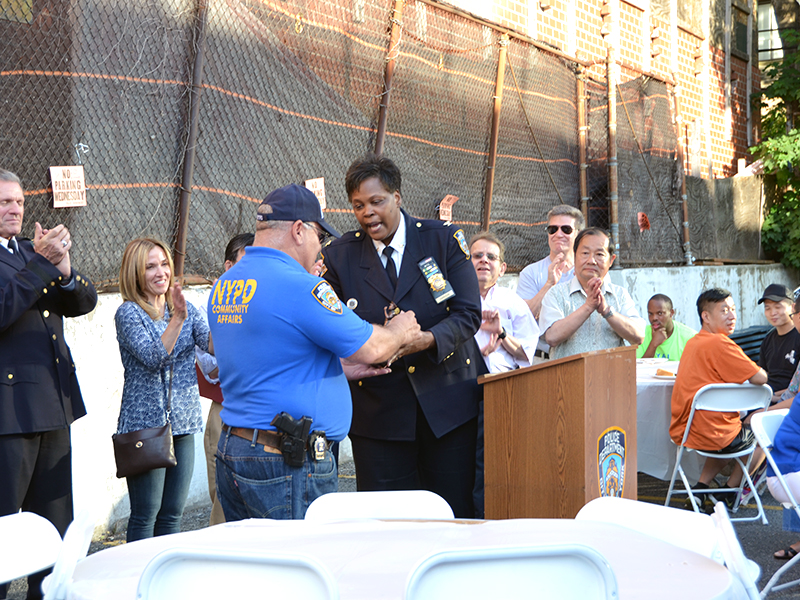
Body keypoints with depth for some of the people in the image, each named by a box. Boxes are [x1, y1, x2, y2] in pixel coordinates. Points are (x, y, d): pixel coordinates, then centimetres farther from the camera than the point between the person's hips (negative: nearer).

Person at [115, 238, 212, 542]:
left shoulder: (185, 309, 11)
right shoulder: (128, 312, -5)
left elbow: (214, 344, -4)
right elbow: (153, 357, -18)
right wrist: (177, 320, -30)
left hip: (183, 424, 5)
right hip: (144, 423, -5)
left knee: (172, 515, 10)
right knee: (145, 514, -1)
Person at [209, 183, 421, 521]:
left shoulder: (223, 286, 11)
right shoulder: (300, 286, -17)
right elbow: (370, 348, -11)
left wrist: (340, 368, 19)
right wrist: (399, 333, 11)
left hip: (232, 450, 9)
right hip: (287, 465, -9)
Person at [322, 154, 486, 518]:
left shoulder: (444, 240, -1)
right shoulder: (339, 256, 2)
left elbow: (468, 313, -5)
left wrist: (429, 339, -25)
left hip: (447, 401, 0)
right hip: (378, 405, 1)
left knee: (454, 514, 6)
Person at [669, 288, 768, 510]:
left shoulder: (693, 342, 9)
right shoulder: (720, 344, -17)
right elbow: (759, 378, -15)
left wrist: (745, 371, 15)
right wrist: (759, 371, 8)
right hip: (712, 436, -7)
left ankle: (701, 486, 22)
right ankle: (730, 491, 26)